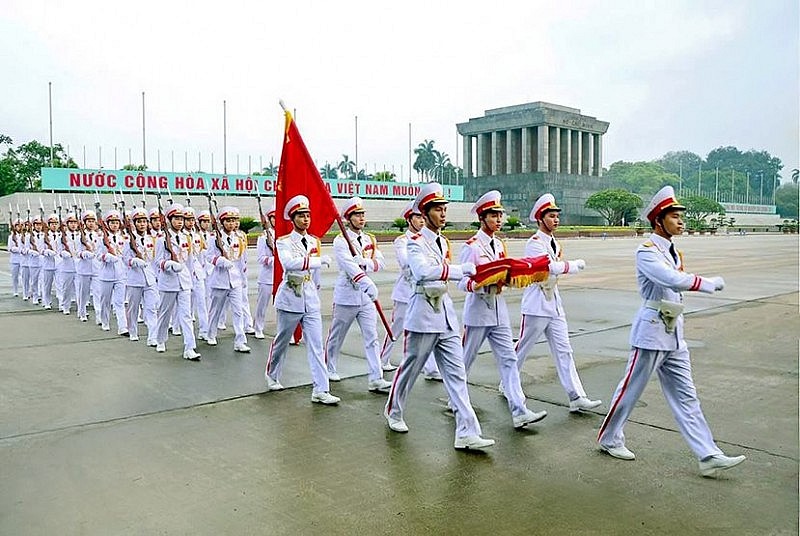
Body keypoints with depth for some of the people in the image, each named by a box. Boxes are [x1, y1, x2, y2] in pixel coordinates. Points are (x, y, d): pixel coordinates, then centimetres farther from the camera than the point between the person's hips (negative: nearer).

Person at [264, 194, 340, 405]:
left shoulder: (315, 242, 9)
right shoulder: (283, 242, -7)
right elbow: (288, 263, -28)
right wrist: (320, 260, -31)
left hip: (311, 301, 4)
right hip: (290, 299, -4)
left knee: (316, 345, -3)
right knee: (282, 341, 12)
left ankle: (320, 390, -2)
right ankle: (271, 376, 37)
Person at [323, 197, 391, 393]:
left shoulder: (370, 239, 10)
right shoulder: (341, 240, -9)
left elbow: (380, 262, -1)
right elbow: (348, 264, -26)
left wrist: (364, 262, -21)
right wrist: (367, 284, -39)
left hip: (366, 296, 5)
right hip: (346, 295, -5)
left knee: (371, 337, -1)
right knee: (336, 336, 11)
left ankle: (375, 379, -1)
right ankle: (329, 368, 32)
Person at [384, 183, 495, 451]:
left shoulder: (444, 243, 12)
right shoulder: (416, 243, -11)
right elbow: (423, 271, -31)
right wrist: (464, 269, -34)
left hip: (446, 315, 7)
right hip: (423, 315, -6)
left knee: (456, 373, 0)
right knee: (410, 368, 10)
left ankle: (466, 433, -1)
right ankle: (393, 412, 35)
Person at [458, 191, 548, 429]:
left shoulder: (499, 245, 10)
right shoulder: (471, 246, -11)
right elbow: (463, 282, -14)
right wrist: (488, 284, -29)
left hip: (499, 312, 6)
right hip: (478, 311, -6)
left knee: (508, 359, 0)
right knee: (466, 360, 8)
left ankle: (519, 412, -2)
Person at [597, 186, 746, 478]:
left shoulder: (674, 253, 13)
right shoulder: (647, 252, -15)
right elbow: (674, 280, -29)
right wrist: (711, 283, -18)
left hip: (674, 336, 8)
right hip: (651, 335, -8)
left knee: (686, 397, 9)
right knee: (630, 390, 4)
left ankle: (709, 456, 11)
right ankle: (609, 438, 22)